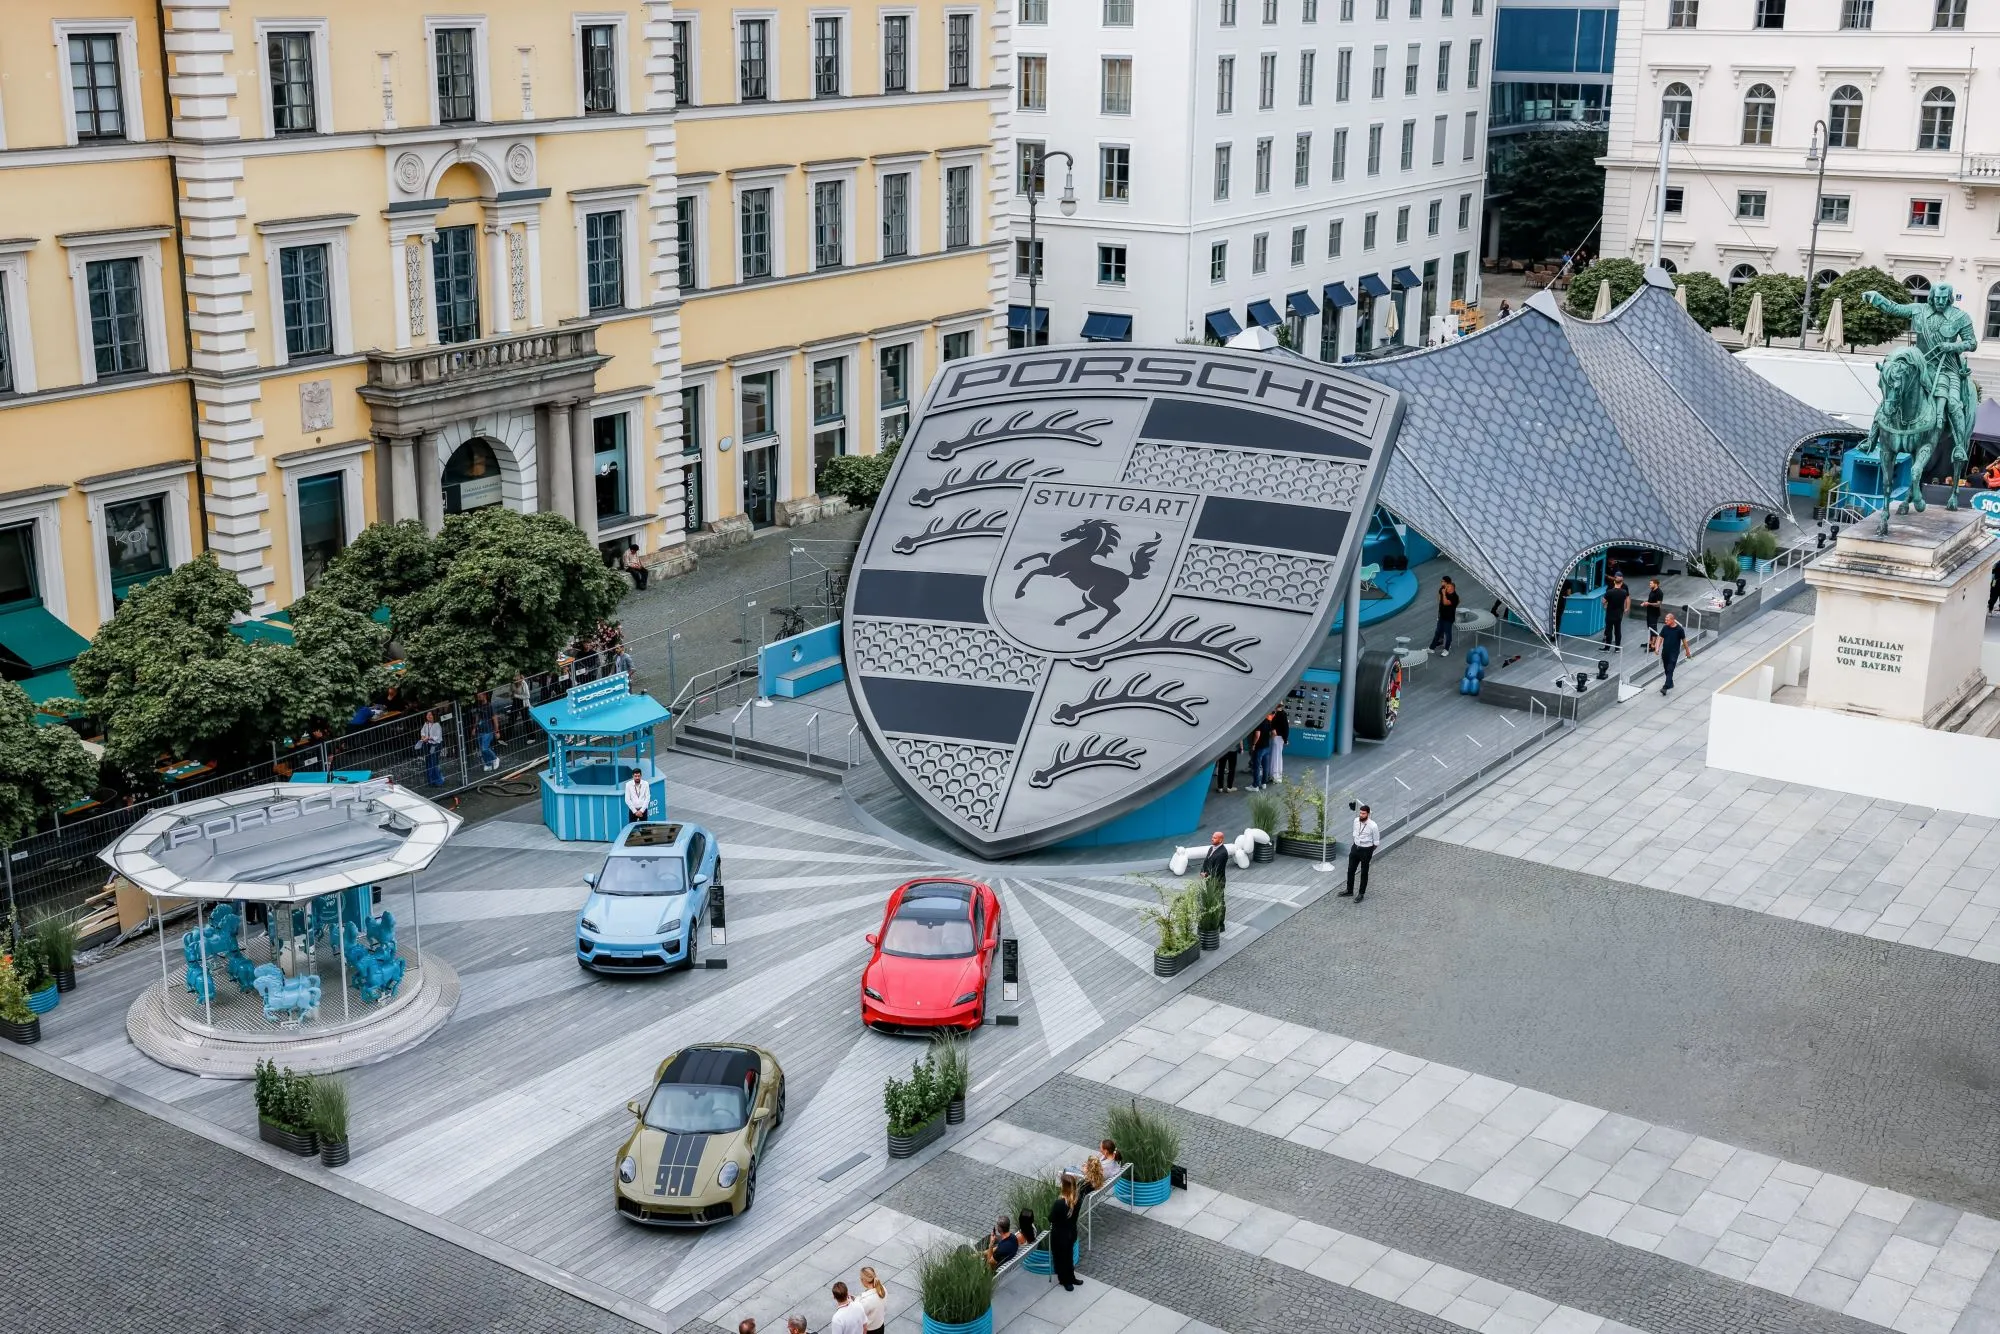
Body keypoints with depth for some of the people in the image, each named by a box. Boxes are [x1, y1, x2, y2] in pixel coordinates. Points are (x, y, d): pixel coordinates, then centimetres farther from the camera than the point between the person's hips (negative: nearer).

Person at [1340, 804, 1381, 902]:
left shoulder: (1373, 826, -24)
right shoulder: (1356, 821, -7)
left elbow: (1376, 842, -13)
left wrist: (1369, 850, -1)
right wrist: (1355, 844, 12)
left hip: (1366, 850, -6)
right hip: (1355, 848, 6)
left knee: (1364, 873, 10)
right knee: (1350, 870, 15)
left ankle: (1361, 894, 25)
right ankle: (1349, 891, 33)